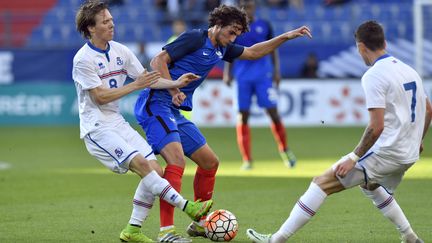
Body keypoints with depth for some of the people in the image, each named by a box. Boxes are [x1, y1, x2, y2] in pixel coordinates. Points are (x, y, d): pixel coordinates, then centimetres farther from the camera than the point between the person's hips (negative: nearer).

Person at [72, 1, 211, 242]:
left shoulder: (120, 51, 8)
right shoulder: (83, 59, -13)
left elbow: (147, 78, 11)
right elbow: (100, 96, -16)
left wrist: (175, 83, -5)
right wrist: (135, 86, -18)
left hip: (117, 122, 8)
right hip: (97, 127, -8)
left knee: (156, 169, -4)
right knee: (141, 163, -23)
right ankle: (186, 206, -24)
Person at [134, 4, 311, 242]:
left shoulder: (221, 49, 16)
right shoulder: (195, 38, -10)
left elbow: (253, 53, 31)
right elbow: (158, 61, -15)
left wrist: (285, 37, 25)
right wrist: (174, 91, -24)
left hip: (175, 111, 10)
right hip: (155, 104, -10)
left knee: (210, 161, 14)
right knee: (177, 160, -26)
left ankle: (199, 224, 27)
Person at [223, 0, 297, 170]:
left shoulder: (264, 26, 6)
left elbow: (273, 49, 11)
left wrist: (276, 70, 1)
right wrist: (227, 72, -1)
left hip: (263, 75, -1)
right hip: (242, 77, 1)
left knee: (273, 112, -6)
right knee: (243, 115, -2)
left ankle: (285, 150, 15)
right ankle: (247, 160, 3)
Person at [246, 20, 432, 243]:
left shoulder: (373, 76, -15)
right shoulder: (407, 70, 11)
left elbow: (376, 127, -22)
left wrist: (354, 158, -15)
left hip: (386, 152, -9)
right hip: (409, 156, 9)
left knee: (322, 183, -5)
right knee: (369, 185, 35)